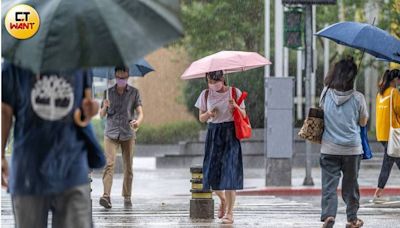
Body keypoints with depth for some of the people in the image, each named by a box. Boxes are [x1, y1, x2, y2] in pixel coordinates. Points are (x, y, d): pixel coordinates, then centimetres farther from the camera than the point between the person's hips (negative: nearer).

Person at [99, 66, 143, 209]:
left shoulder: (134, 93, 5)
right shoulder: (109, 92, 8)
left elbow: (140, 112, -1)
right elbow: (102, 115, 10)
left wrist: (138, 122, -24)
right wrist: (105, 107, -13)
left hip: (127, 134, 1)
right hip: (111, 134, 0)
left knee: (128, 167, 4)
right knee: (109, 164, -15)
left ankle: (127, 197, 15)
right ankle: (106, 196, -25)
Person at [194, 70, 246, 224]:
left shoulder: (234, 93, 0)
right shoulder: (206, 95, 7)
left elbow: (243, 115, 2)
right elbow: (201, 118, 11)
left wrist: (235, 106, -18)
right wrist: (208, 113, -11)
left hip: (230, 134, -3)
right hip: (213, 134, 3)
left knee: (229, 171, -10)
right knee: (212, 172, -1)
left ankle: (229, 213, -6)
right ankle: (223, 199, 31)